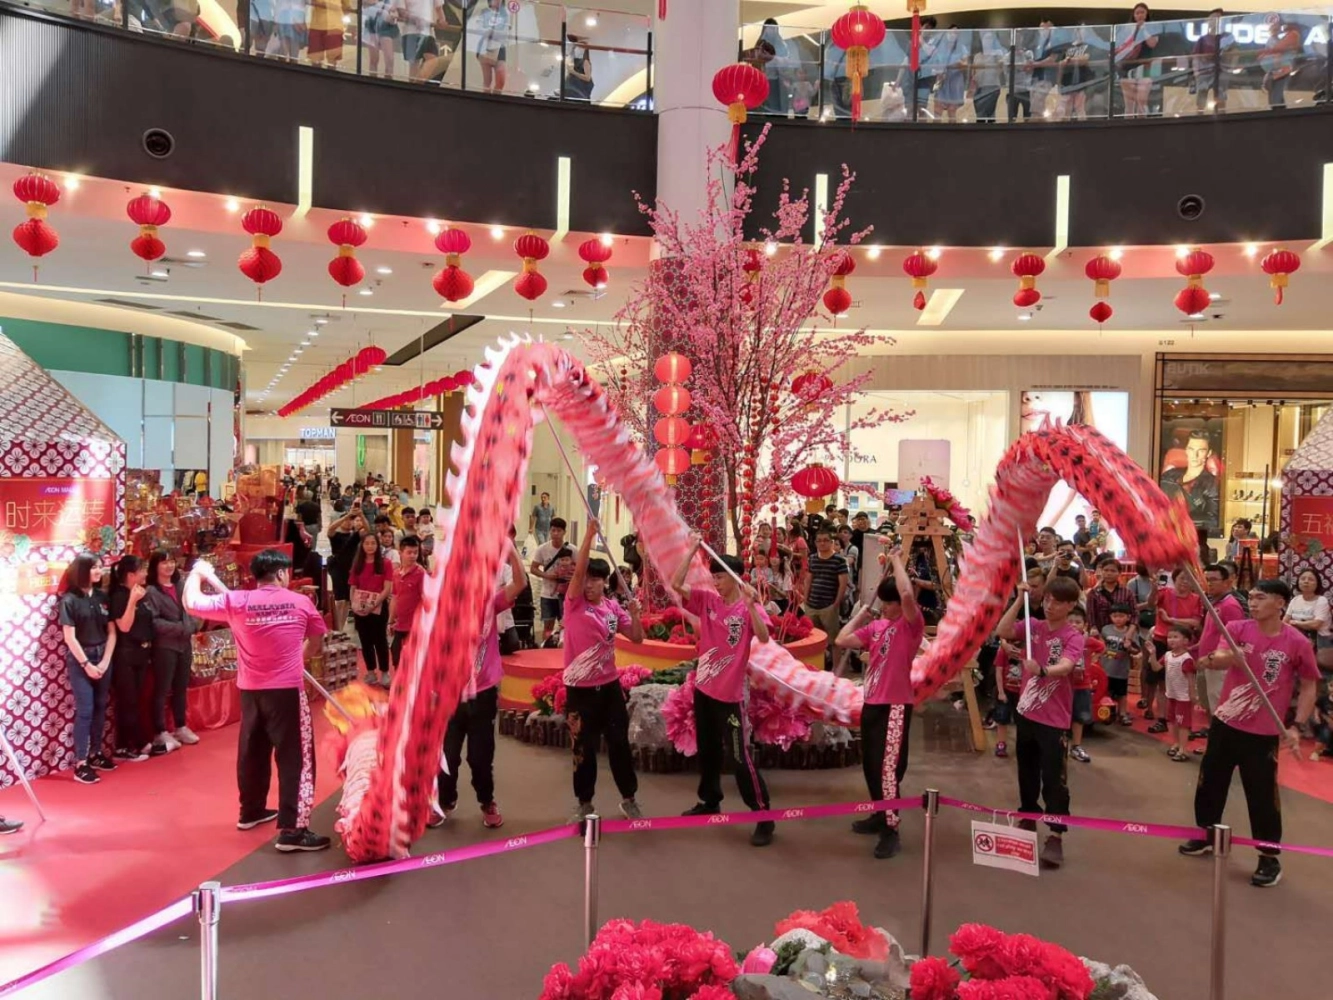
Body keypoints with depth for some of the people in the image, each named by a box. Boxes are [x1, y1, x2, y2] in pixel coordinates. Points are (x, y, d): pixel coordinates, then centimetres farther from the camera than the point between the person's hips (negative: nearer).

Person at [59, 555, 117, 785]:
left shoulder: (102, 597, 6)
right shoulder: (69, 600, -9)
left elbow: (111, 632, 5)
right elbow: (70, 638, -11)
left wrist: (105, 661, -4)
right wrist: (86, 664, -12)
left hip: (103, 656, 5)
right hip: (80, 659, -5)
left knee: (100, 707, 10)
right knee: (85, 710, -6)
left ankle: (95, 753, 22)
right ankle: (80, 764, -2)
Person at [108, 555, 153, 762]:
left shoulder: (140, 594, 9)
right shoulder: (119, 596, -13)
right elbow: (124, 626, -21)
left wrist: (148, 651, 15)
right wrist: (132, 600, -27)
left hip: (140, 653, 8)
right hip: (125, 655, -8)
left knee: (135, 700, 12)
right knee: (126, 701, -1)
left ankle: (140, 743, 18)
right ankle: (122, 748, 6)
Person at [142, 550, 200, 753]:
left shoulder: (181, 586, 10)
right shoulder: (151, 591, -10)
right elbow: (153, 621, -18)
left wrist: (193, 626, -4)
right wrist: (179, 628, -18)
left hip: (185, 644, 6)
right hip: (164, 646, -6)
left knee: (181, 688, 15)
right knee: (162, 690, 2)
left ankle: (181, 728, 27)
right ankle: (161, 733, 11)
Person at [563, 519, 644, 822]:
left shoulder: (613, 607, 3)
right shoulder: (575, 603, -7)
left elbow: (637, 638, 4)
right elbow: (579, 568, -22)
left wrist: (634, 613, -13)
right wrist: (590, 534, -29)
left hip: (610, 686, 3)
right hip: (580, 688, -3)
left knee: (619, 743, 10)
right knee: (584, 748, 7)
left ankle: (629, 799, 26)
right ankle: (585, 803, 23)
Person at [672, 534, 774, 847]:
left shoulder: (748, 608, -11)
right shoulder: (707, 600, 1)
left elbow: (763, 637, -28)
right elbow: (676, 584, -9)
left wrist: (750, 604, -37)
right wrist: (692, 549, -11)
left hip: (730, 694, -6)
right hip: (703, 688, 6)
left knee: (739, 756, -5)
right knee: (707, 750, 20)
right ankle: (709, 801, 37)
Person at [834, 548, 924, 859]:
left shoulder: (911, 625, -10)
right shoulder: (875, 626, 10)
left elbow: (907, 594, -30)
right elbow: (842, 641, 4)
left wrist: (896, 560, -18)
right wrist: (861, 614, 8)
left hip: (896, 705, -8)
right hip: (871, 703, 8)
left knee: (888, 768, -8)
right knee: (871, 765, 18)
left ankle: (891, 832, 0)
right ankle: (881, 815, 34)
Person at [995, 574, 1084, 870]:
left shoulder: (1073, 637, -11)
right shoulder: (1033, 626, 2)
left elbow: (1064, 666, -30)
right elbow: (1002, 631, -15)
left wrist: (1042, 670, -51)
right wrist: (1019, 600, -19)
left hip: (1054, 719, -5)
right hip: (1026, 713, 5)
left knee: (1054, 779, -4)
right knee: (1027, 773, 18)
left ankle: (1056, 836, 1)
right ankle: (1028, 821, 34)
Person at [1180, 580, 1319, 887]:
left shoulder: (1297, 643, -10)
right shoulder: (1237, 628, -5)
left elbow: (1309, 686, -1)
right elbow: (1220, 657, -20)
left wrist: (1297, 726, -8)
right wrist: (1215, 659, -45)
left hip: (1263, 733, -3)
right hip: (1224, 723, 3)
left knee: (1262, 794, 3)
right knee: (1210, 781, 15)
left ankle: (1270, 857, 21)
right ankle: (1206, 834, 36)